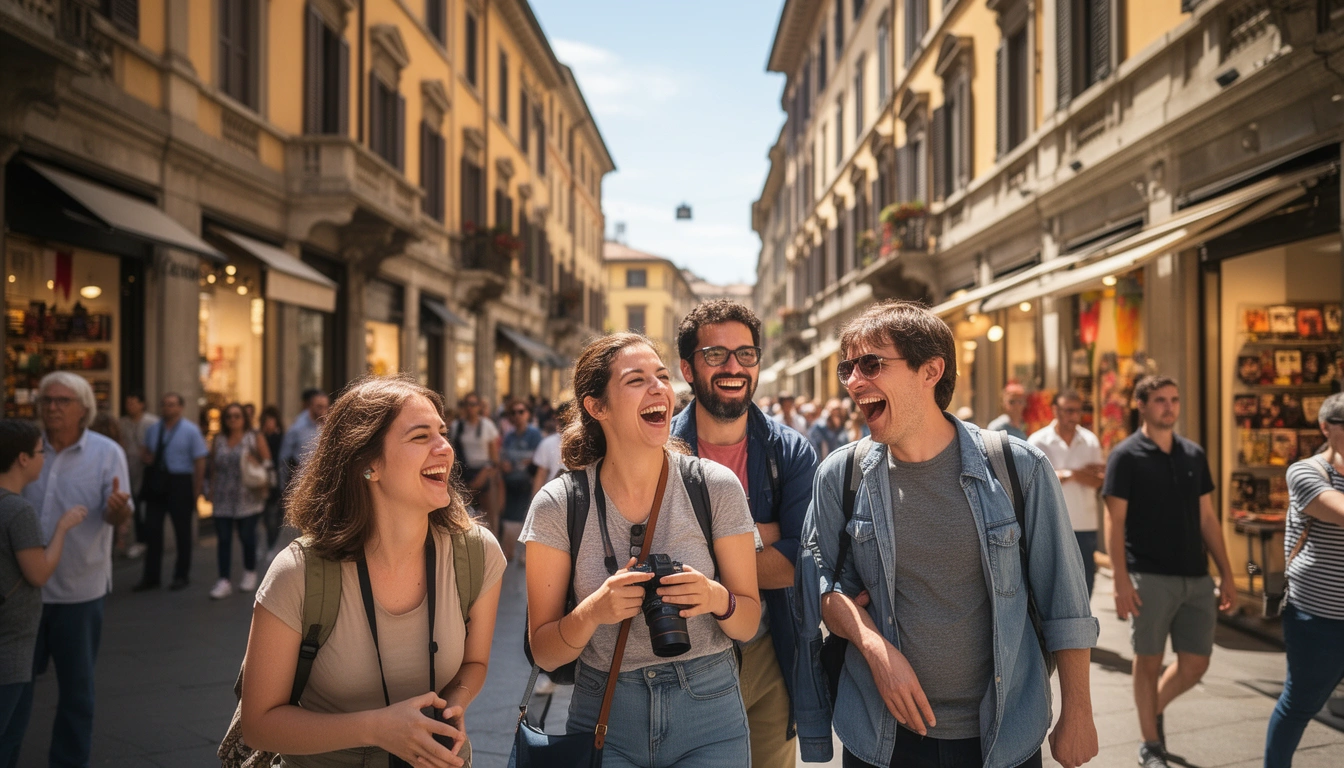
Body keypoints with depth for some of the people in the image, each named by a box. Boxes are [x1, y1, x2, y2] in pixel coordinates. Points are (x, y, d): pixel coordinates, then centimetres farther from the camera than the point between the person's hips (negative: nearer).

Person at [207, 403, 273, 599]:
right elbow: (213, 468, 14)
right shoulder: (218, 441, 11)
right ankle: (224, 580, 0)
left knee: (247, 536, 4)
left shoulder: (255, 440, 2)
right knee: (223, 538, -2)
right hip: (223, 499, 2)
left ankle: (250, 573, 25)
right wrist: (212, 490, 9)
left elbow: (267, 463, 3)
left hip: (247, 499, -2)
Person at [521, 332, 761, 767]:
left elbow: (748, 625, -1)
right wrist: (593, 612, -24)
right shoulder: (558, 505, -9)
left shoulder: (716, 487, -9)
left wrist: (718, 599, -22)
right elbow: (544, 653, -5)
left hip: (709, 715, 1)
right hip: (604, 719, 0)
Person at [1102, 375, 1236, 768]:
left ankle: (1154, 710, 34)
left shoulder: (1194, 455, 10)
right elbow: (1115, 521, -8)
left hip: (1196, 578, 5)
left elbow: (1208, 518, 14)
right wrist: (1121, 580, -16)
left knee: (1195, 665, 6)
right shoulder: (1126, 456, -4)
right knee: (1149, 662, 3)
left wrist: (1226, 574, 10)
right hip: (1150, 578, -5)